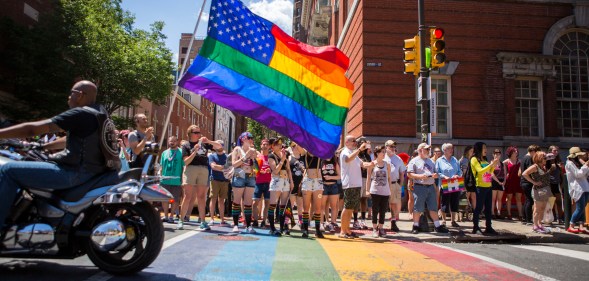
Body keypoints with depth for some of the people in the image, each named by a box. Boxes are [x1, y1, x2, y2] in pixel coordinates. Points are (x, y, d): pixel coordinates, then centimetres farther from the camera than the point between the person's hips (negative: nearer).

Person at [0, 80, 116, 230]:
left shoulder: (81, 114, -16)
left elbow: (32, 128, -16)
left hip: (76, 173, -10)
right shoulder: (100, 111, 11)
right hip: (92, 168, 10)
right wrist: (41, 146, 24)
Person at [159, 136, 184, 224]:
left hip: (176, 181, -3)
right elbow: (161, 166, 16)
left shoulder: (181, 152, 0)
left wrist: (183, 179, -7)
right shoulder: (164, 153, 13)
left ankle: (171, 216, 12)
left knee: (176, 199, 1)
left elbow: (184, 167, -2)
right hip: (165, 180, 4)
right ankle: (165, 216, 19)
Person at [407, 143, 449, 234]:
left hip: (431, 186, 6)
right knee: (418, 208, -1)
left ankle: (438, 226, 13)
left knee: (433, 207, 8)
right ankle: (416, 226, 9)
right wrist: (420, 176, -20)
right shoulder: (414, 161, -1)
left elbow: (435, 173, 24)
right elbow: (409, 174, -7)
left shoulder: (431, 161, 19)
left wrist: (436, 175, 0)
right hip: (419, 187, -6)